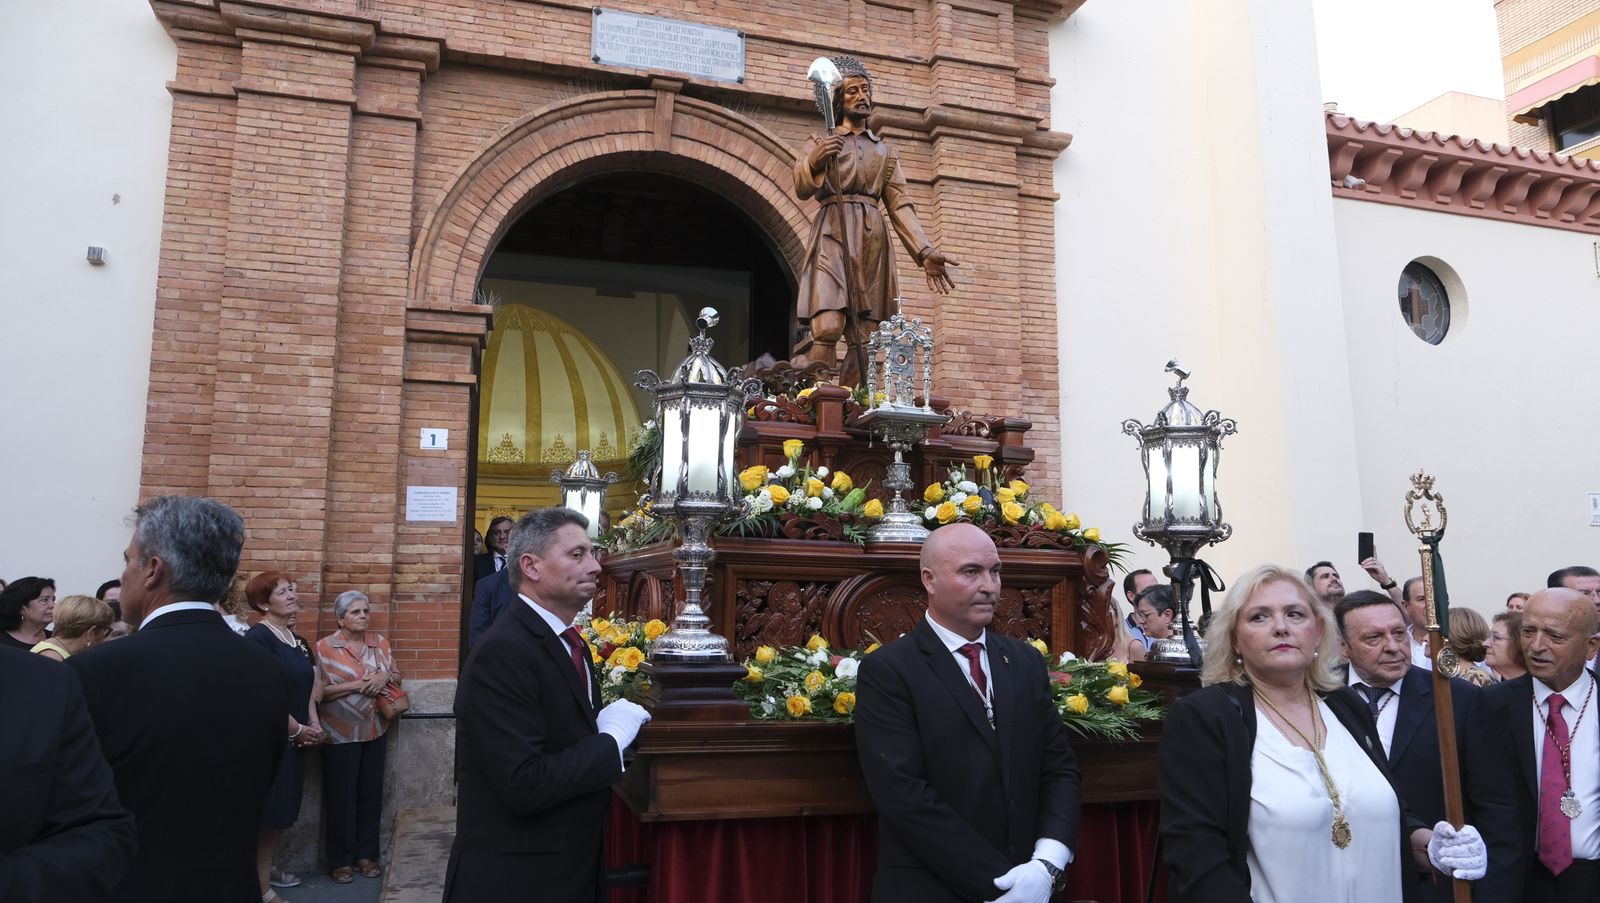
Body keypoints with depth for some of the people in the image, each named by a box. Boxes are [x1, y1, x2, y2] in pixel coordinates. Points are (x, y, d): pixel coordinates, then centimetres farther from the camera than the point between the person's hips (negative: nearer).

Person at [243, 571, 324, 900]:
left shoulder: (298, 641, 11)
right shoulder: (257, 638, -16)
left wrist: (314, 725, 2)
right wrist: (300, 730, -13)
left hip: (293, 741, 8)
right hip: (268, 740, -8)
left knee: (281, 811, 17)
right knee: (266, 812, -2)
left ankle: (267, 868, 31)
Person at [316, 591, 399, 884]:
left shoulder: (379, 642, 5)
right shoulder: (325, 646, -8)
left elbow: (397, 676, 11)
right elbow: (319, 691, -14)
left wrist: (385, 676, -11)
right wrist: (358, 685, -20)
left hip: (375, 730, 4)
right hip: (341, 734, -4)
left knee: (371, 793, 10)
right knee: (342, 796, 4)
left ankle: (367, 853, 22)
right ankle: (341, 860, 16)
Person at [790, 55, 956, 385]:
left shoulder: (885, 150, 24)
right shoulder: (821, 142, 15)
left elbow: (899, 204, 15)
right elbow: (802, 188, -3)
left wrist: (924, 252, 3)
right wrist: (814, 160, -25)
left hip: (873, 240, 4)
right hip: (834, 235, -4)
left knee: (863, 339, -3)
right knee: (828, 327, -23)